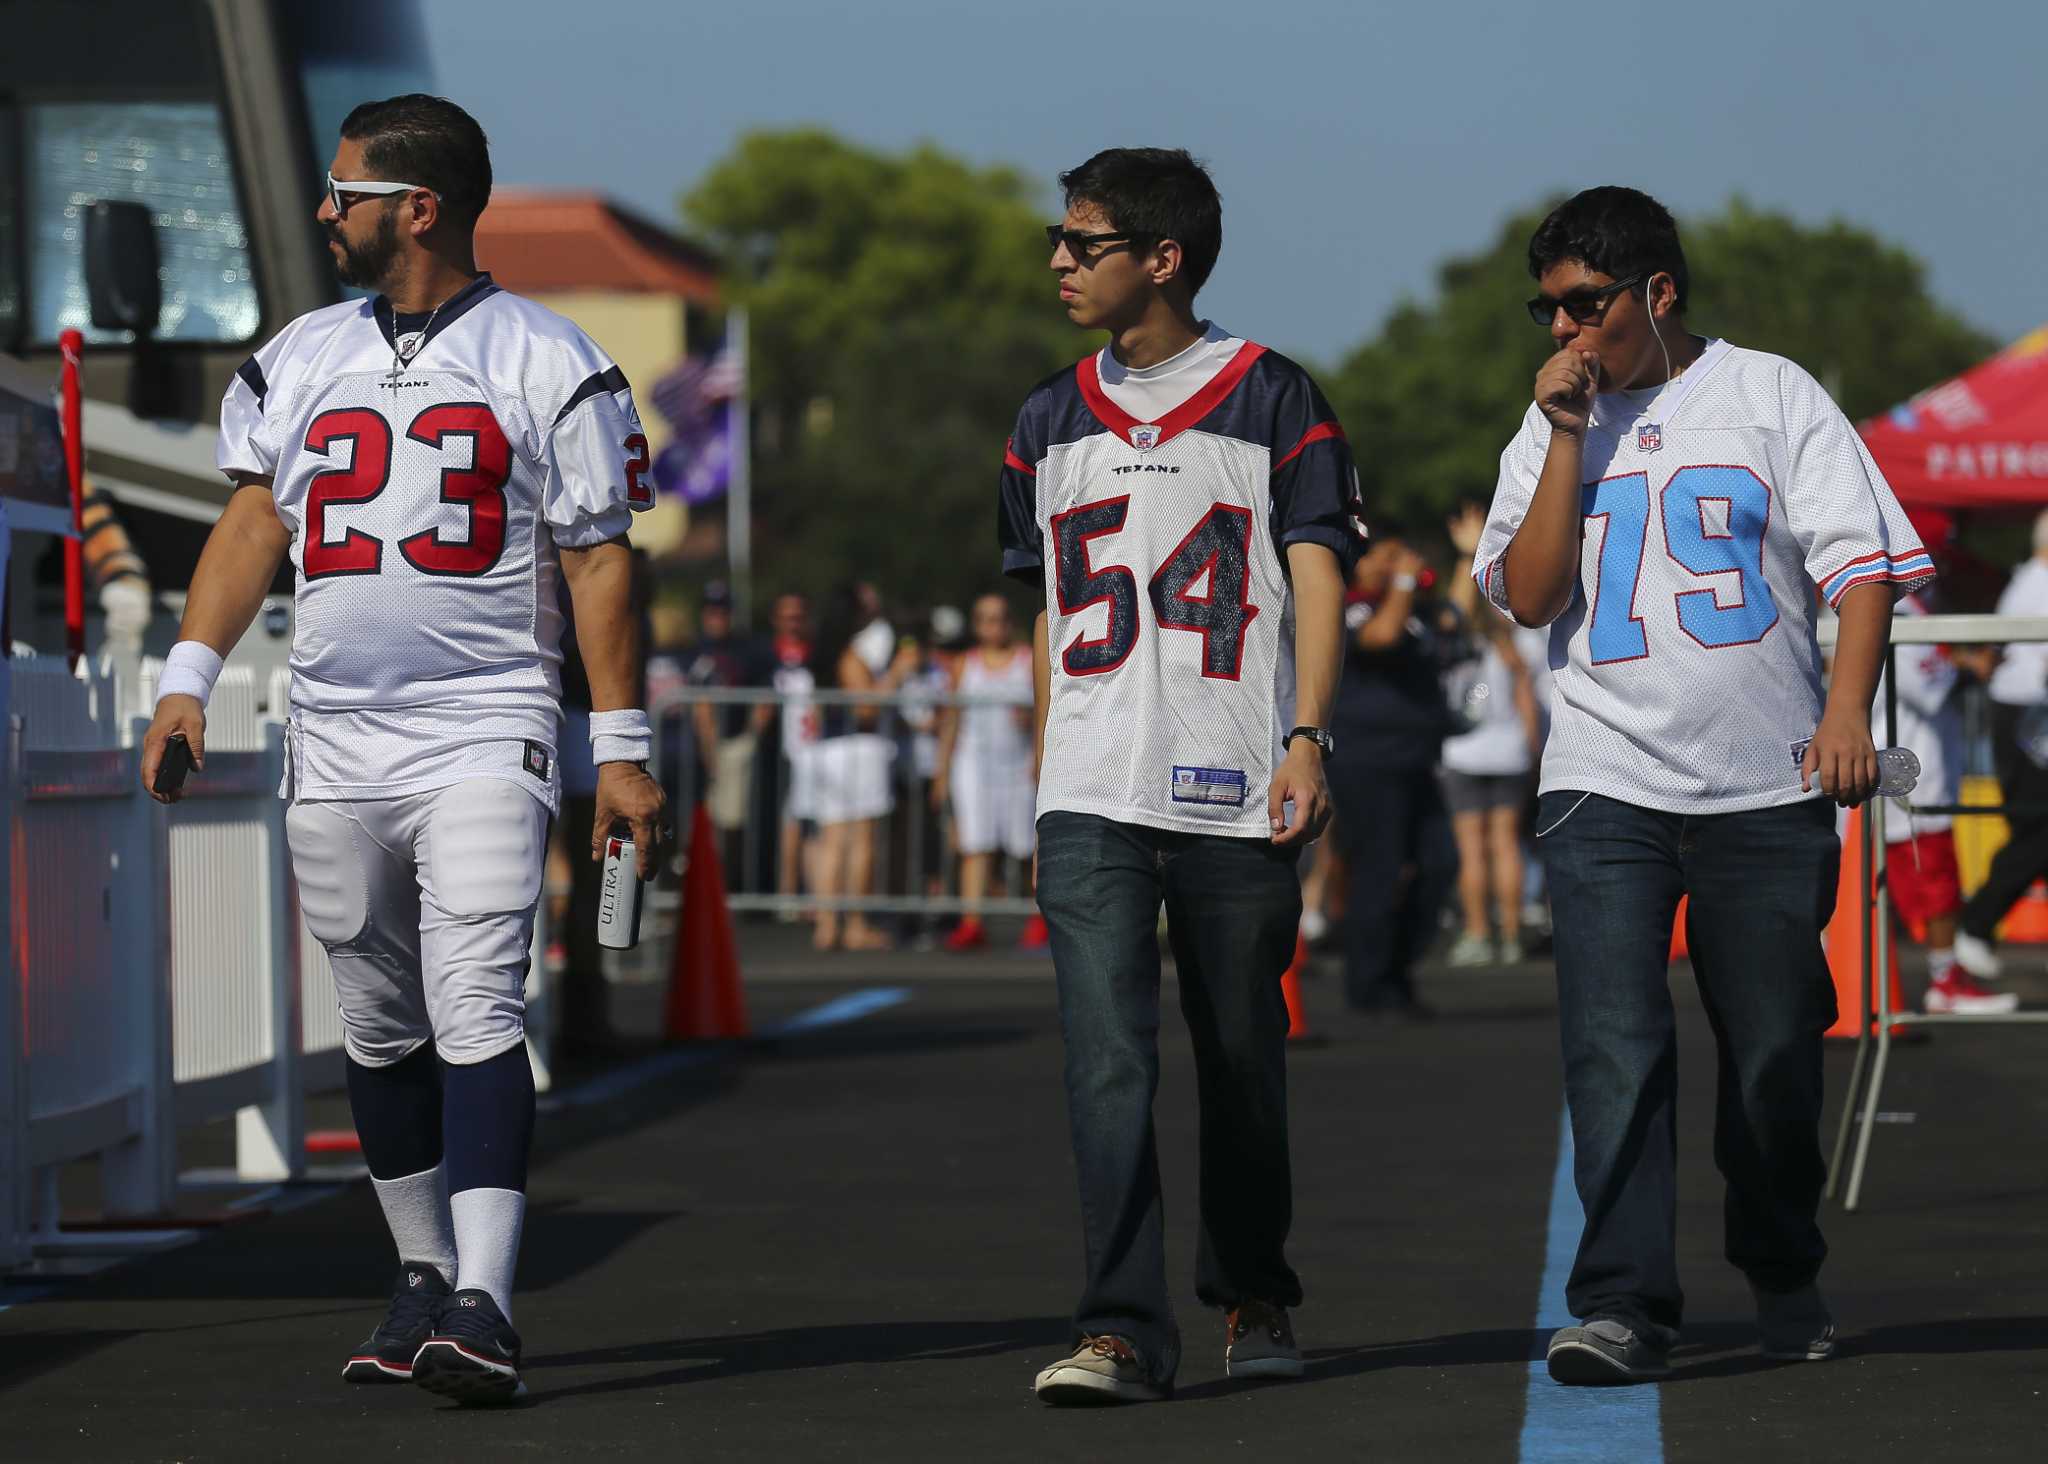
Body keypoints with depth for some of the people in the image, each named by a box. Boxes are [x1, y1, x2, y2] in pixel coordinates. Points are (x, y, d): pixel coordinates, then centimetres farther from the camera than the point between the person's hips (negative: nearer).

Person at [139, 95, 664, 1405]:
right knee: (381, 1030, 10)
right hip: (334, 745, 5)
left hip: (485, 735, -5)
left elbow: (599, 563, -1)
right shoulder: (299, 360, 12)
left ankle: (484, 1306, -22)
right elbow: (256, 524, 14)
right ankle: (424, 1277, 24)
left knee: (476, 1014, -15)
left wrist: (623, 751, -4)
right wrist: (190, 677, 1)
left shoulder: (546, 365, -1)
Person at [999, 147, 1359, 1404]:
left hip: (1235, 795, -3)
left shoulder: (1276, 404, 1)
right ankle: (1124, 1330, -13)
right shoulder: (1052, 424, 15)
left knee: (1243, 1058, 8)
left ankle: (1255, 1297, 27)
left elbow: (1318, 580, -4)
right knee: (1107, 1060, -10)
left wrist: (1306, 738, -15)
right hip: (1091, 803, 3)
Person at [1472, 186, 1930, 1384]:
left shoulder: (1771, 396, 5)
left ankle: (1784, 1274, 27)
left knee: (1775, 1049, 5)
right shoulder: (1551, 427, 12)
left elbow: (1861, 563, -1)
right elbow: (1528, 595, 0)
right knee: (1614, 1044, -13)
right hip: (1606, 784, 1)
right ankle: (1625, 1304, -15)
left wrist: (1848, 710, -14)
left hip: (1770, 787, -1)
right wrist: (1568, 436, -6)